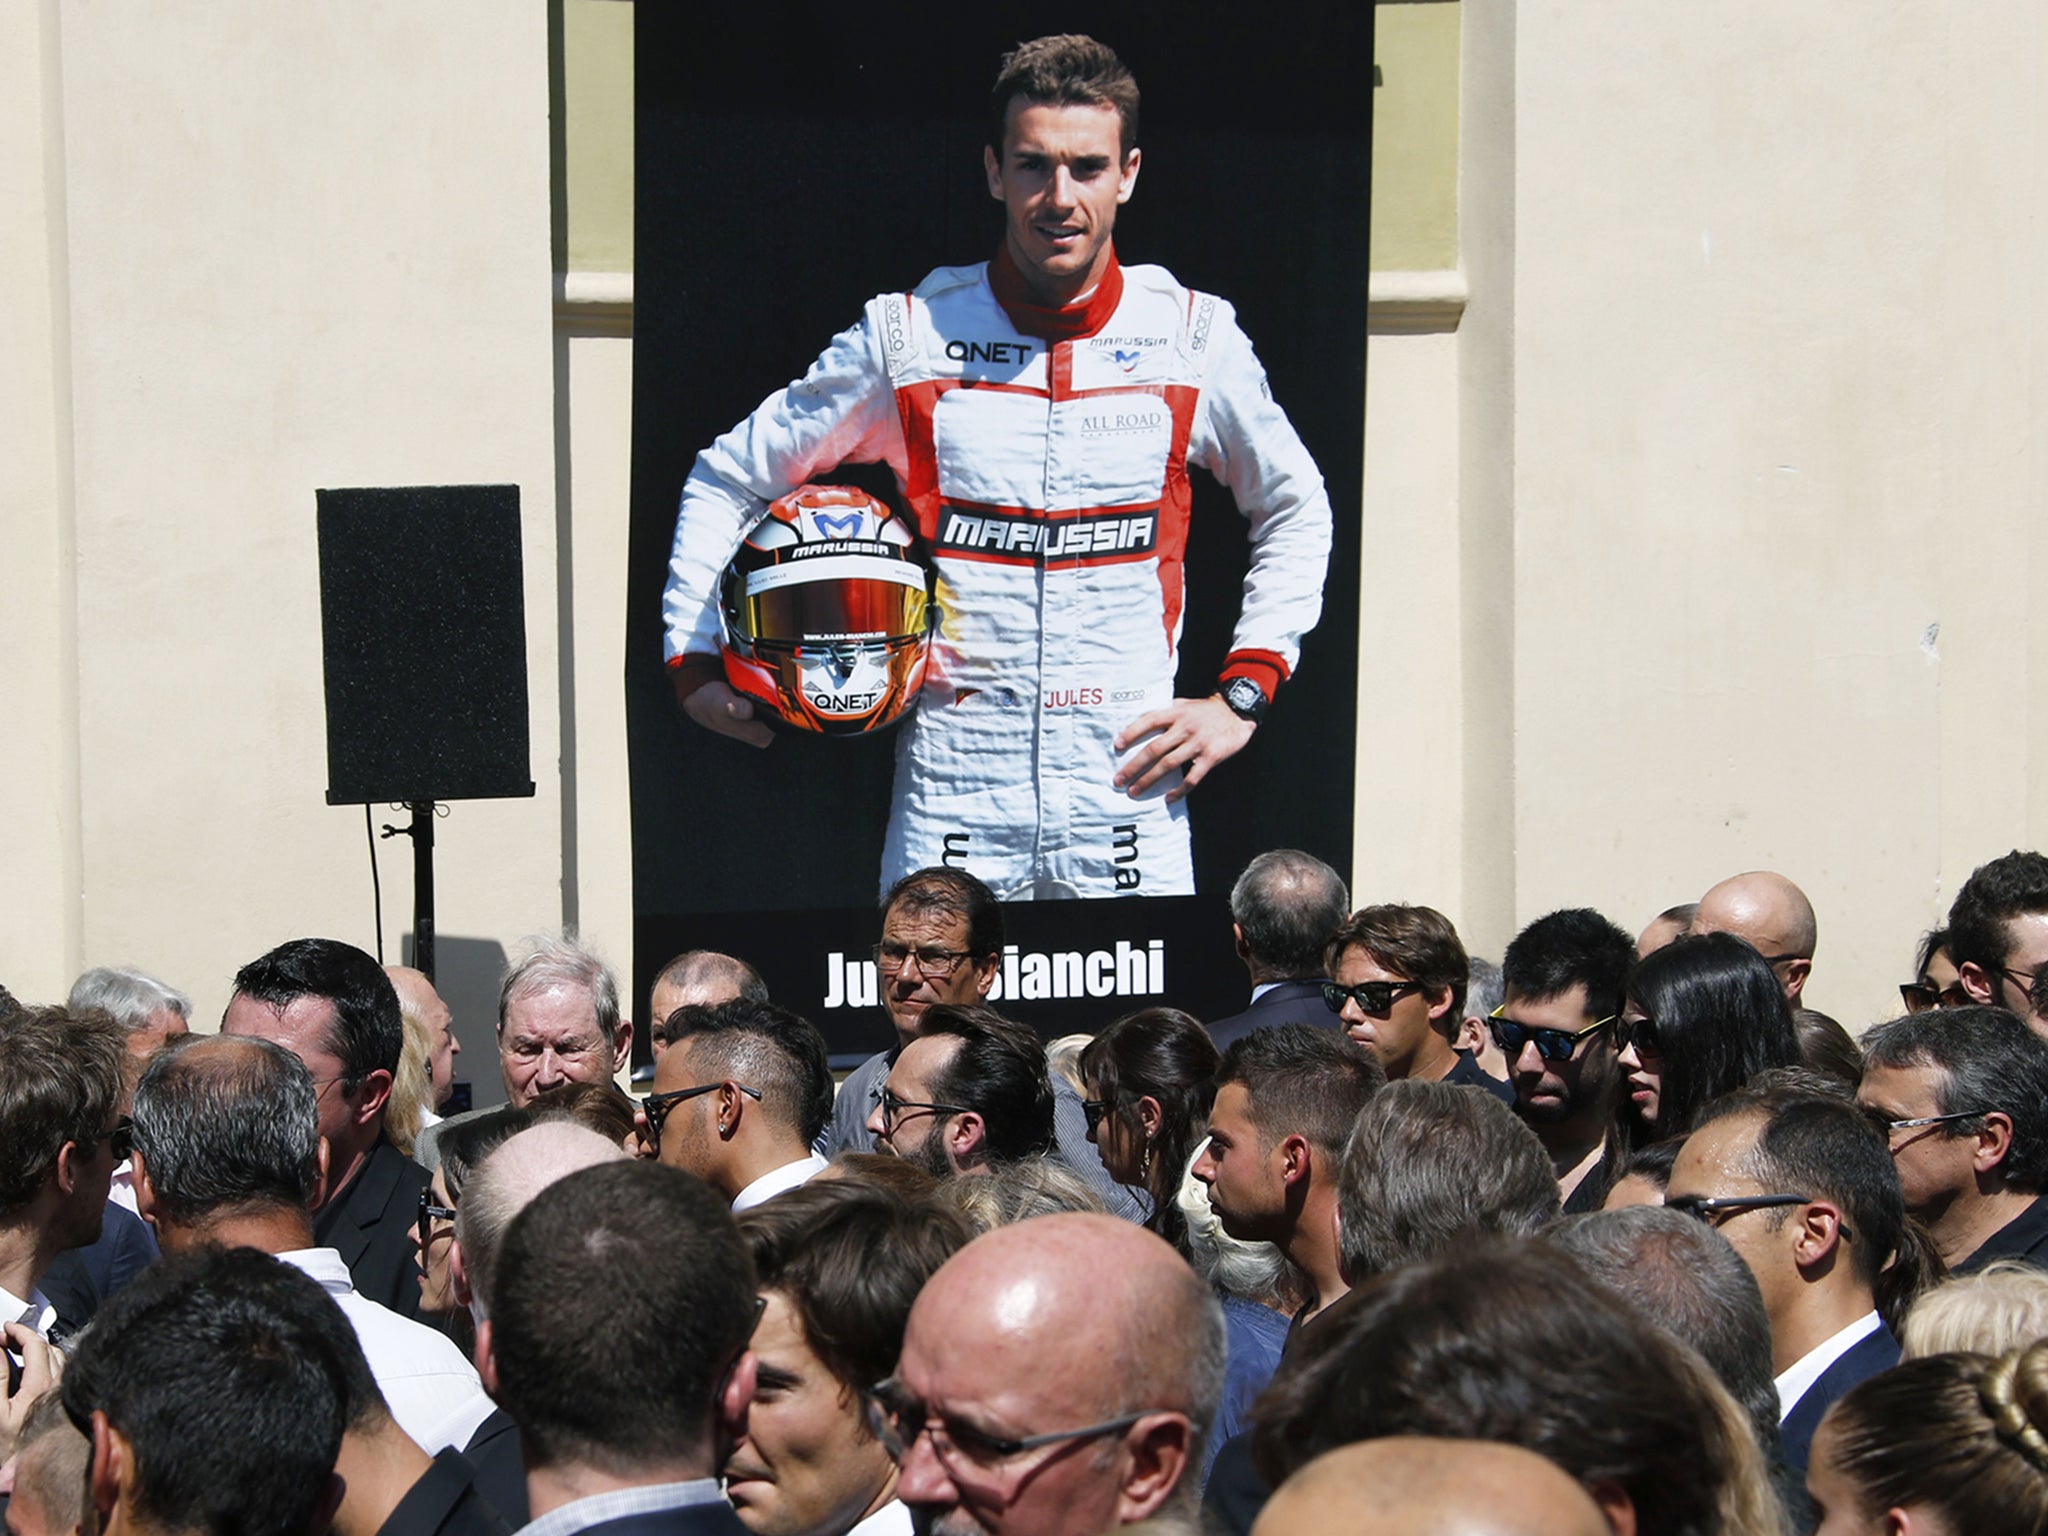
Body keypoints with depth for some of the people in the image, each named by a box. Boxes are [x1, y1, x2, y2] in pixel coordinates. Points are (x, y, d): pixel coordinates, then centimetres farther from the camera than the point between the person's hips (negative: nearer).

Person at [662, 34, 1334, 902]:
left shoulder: (1191, 336, 4)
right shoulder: (909, 335, 2)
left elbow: (1296, 512, 19)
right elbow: (729, 479, 13)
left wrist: (1243, 695, 9)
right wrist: (694, 661, 5)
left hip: (1129, 788, 1)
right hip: (952, 790, -1)